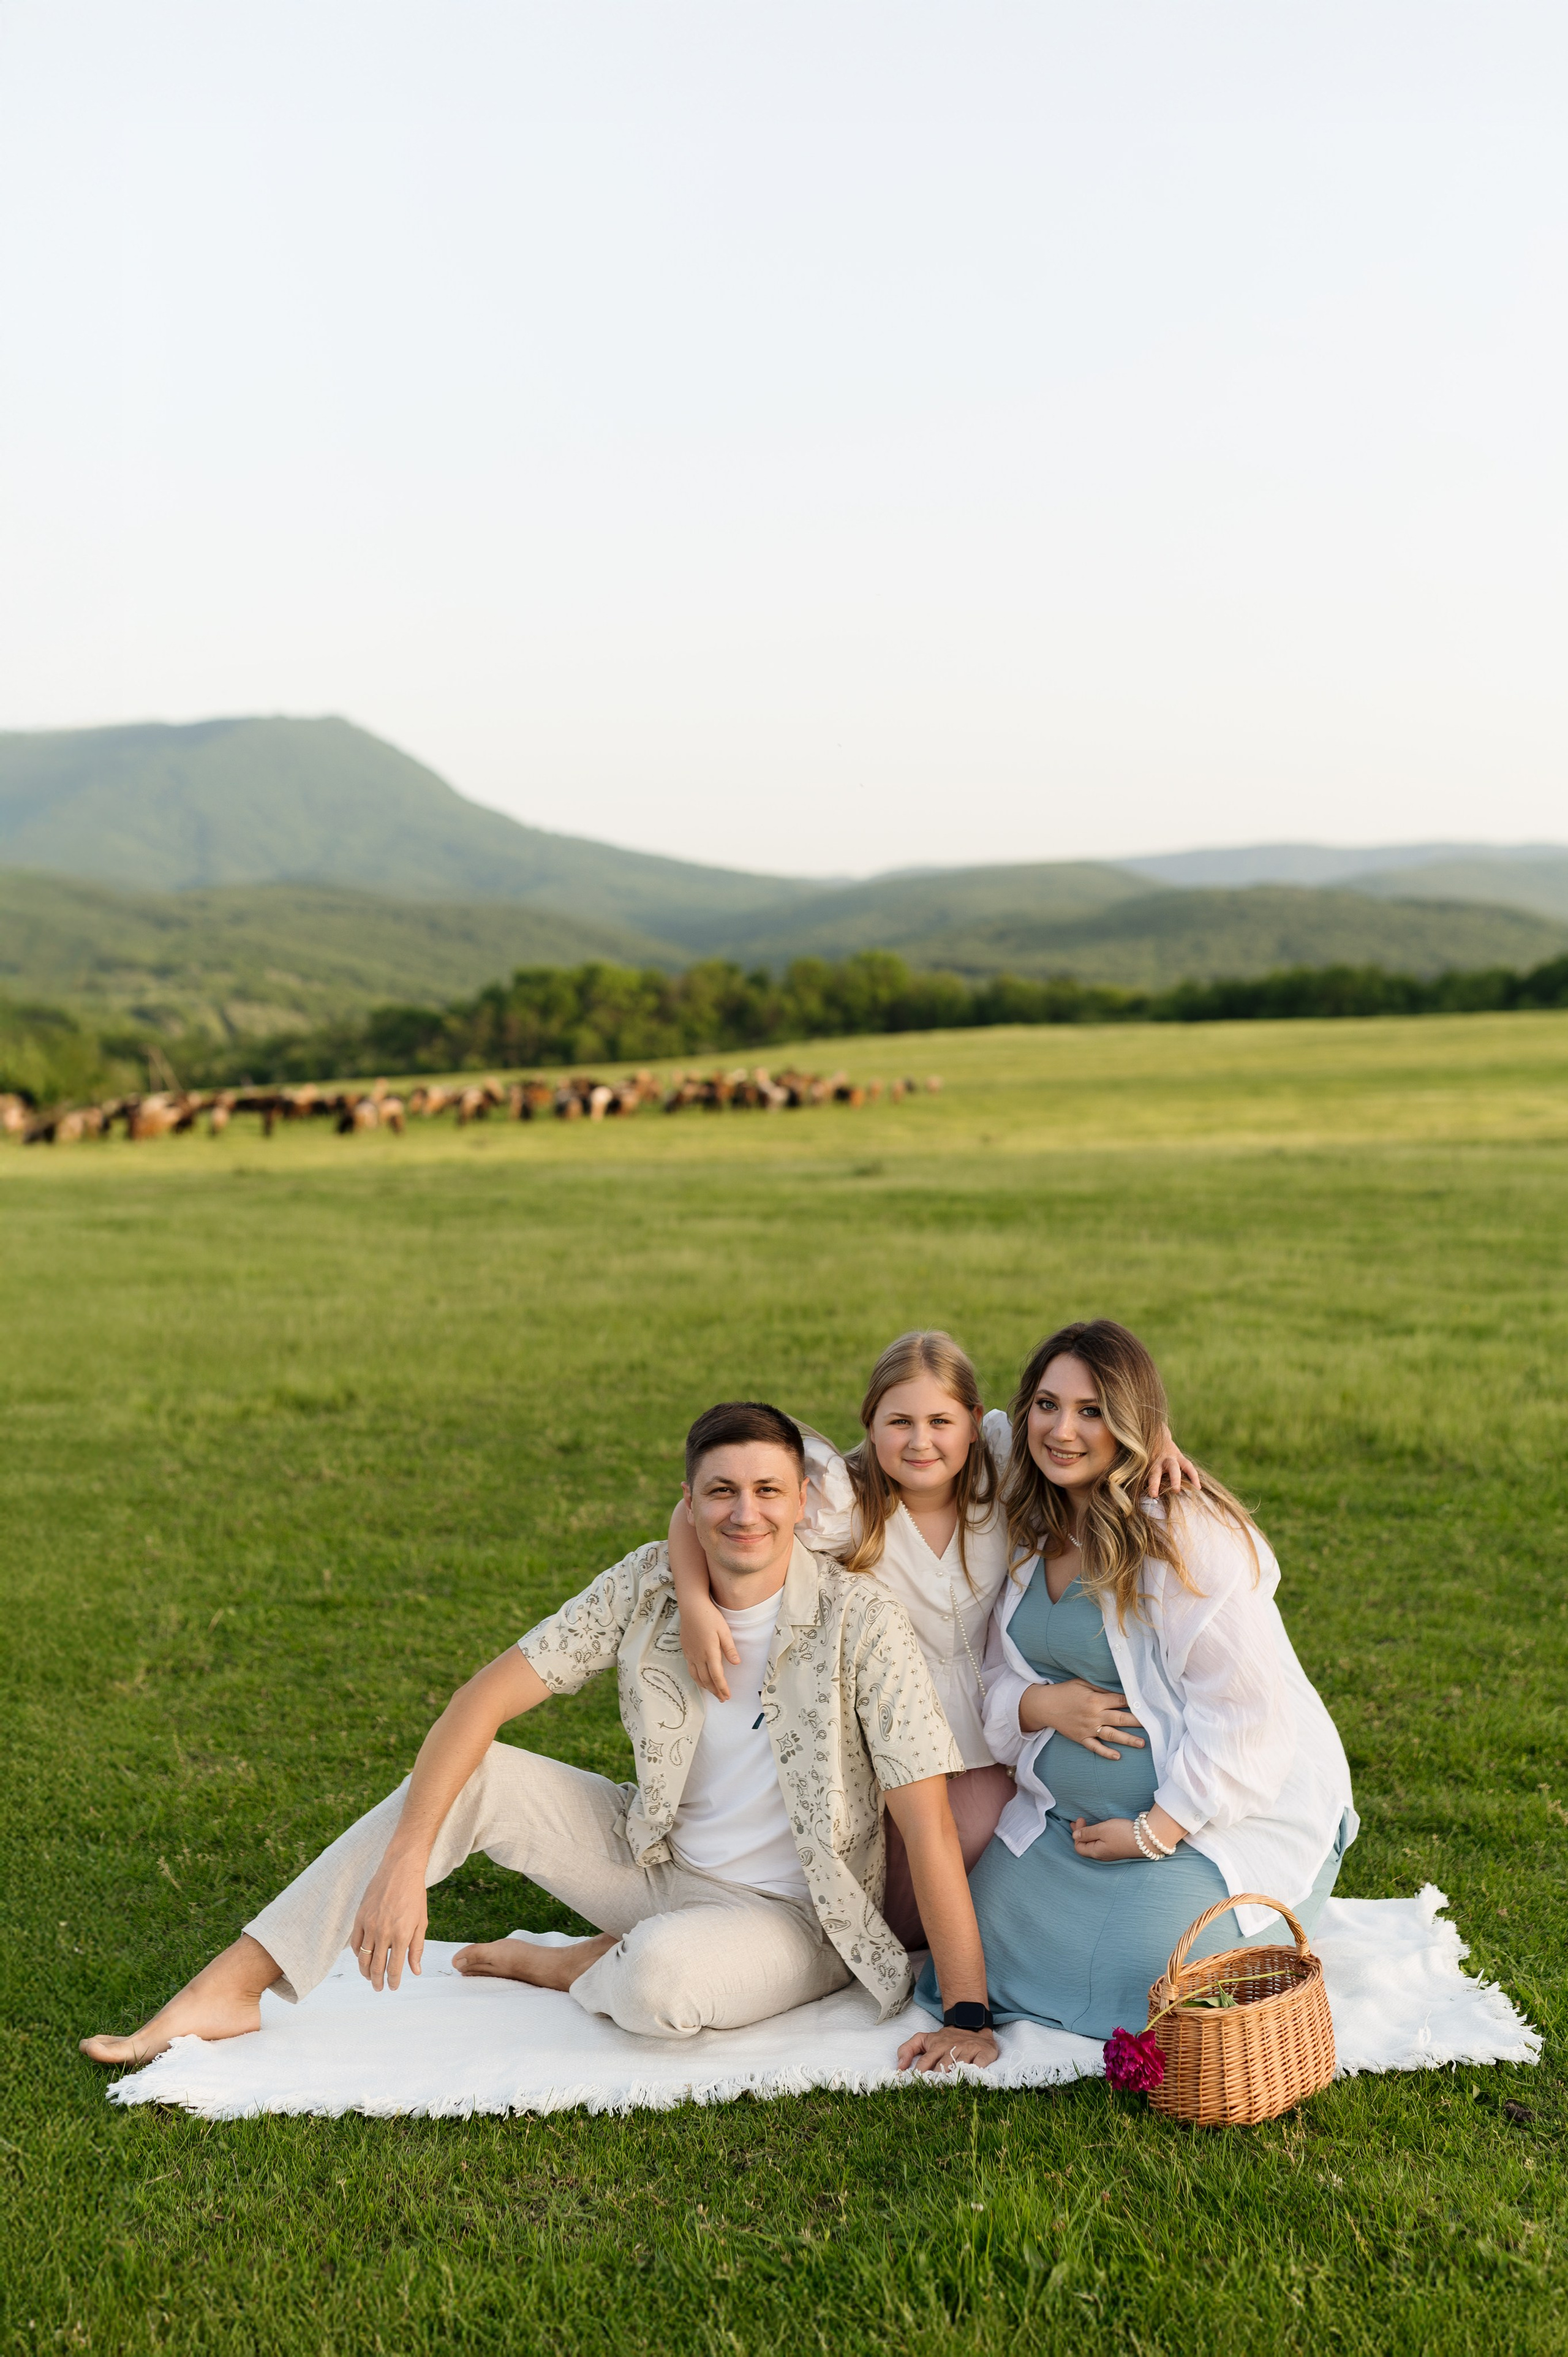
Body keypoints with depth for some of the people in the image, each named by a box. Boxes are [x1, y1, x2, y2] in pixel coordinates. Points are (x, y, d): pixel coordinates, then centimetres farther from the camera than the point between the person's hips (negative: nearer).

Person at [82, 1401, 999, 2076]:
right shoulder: (647, 1586, -10)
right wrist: (404, 1861, -24)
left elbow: (930, 1823, -22)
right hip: (663, 1866, 4)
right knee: (471, 1775, -14)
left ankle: (567, 1965, -1)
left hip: (793, 1917, -4)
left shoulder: (861, 1621, -21)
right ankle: (228, 1988, -10)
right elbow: (483, 1699, -13)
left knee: (659, 1978, -38)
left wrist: (967, 2014, -26)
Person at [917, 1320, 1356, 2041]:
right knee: (987, 1941, -5)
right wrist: (1040, 1704, -14)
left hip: (1230, 1801, -6)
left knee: (1143, 1971, -23)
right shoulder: (1033, 1529, 2)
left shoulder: (1188, 1533, -21)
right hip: (1079, 1810, 7)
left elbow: (1243, 1712, -21)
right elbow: (998, 1676, 8)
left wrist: (1156, 1831, -20)